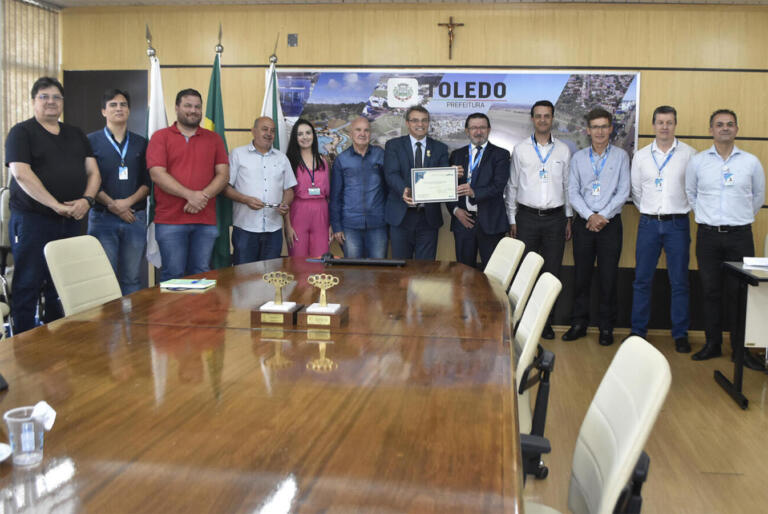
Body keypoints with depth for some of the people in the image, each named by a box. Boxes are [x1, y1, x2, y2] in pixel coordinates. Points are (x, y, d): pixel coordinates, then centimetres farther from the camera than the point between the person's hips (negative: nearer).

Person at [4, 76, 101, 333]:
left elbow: (93, 171, 11)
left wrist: (86, 200, -9)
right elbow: (21, 174, -13)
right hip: (32, 220, -5)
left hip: (71, 221, 5)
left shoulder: (76, 135, 17)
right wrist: (56, 205, -18)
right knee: (27, 286, -2)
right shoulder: (22, 132, 0)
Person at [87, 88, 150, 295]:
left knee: (132, 279, 4)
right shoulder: (92, 141, 5)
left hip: (135, 217, 2)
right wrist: (112, 205, -10)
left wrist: (128, 202, -8)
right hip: (102, 217, -2)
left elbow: (148, 182, 7)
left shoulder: (141, 143, 13)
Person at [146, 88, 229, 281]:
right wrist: (190, 195, -16)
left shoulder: (214, 139, 14)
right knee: (173, 274, -1)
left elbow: (223, 174, 6)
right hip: (170, 221, -2)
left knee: (201, 275, 5)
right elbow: (157, 174, -6)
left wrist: (203, 197, -11)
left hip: (205, 221, 2)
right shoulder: (161, 137, 6)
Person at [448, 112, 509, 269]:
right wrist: (455, 209, -7)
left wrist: (474, 192, -26)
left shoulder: (500, 155, 2)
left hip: (490, 222, -3)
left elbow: (499, 185, -11)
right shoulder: (457, 155, 13)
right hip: (462, 220, 3)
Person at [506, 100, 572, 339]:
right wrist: (512, 219, 3)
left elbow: (568, 186, 11)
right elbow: (512, 186, 7)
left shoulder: (563, 150, 8)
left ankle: (546, 322, 14)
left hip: (555, 218, 1)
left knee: (552, 272, 3)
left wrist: (569, 219, 8)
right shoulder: (520, 149, 5)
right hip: (527, 217, -1)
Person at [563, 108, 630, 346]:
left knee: (608, 277, 1)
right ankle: (579, 324, 17)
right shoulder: (578, 157, 8)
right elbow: (573, 192, 2)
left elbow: (623, 192, -2)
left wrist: (603, 216, -12)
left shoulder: (620, 156, 3)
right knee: (581, 275, 6)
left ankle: (607, 327, 12)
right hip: (583, 223, 2)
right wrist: (590, 216, -10)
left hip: (610, 223, -2)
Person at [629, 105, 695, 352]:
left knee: (679, 282, 2)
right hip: (648, 223, 2)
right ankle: (638, 331, 15)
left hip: (677, 223, -2)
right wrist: (649, 212, 12)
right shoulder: (641, 156, 7)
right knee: (642, 280, 5)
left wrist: (679, 210, 6)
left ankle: (680, 334, 12)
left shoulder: (688, 154, 1)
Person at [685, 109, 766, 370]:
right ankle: (712, 344, 16)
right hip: (708, 234, 0)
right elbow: (690, 194, 17)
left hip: (739, 234, 0)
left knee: (739, 292, 2)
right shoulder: (697, 161, 4)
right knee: (711, 291, 6)